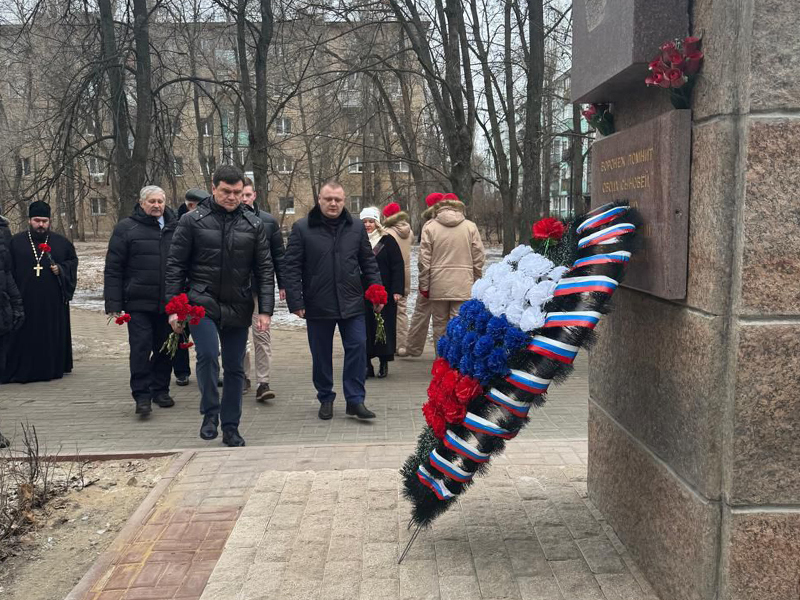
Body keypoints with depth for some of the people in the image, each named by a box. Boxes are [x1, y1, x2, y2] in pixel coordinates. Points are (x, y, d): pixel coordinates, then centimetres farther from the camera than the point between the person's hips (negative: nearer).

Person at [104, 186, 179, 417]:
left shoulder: (175, 227, 10)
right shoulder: (126, 228, 0)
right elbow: (113, 269, -1)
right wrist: (113, 304, -7)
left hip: (168, 302, 3)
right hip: (138, 302, -3)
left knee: (165, 347, 10)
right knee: (141, 347, -6)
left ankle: (160, 389, 23)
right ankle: (142, 394, 2)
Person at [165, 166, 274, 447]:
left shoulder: (254, 225, 4)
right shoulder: (192, 221, -1)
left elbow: (264, 270, 4)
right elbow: (175, 265, 0)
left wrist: (265, 309, -4)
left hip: (238, 308, 3)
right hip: (201, 304, -2)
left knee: (235, 368, 8)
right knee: (208, 354, -22)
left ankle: (231, 427, 22)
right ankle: (210, 413, 0)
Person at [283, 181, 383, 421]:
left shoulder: (356, 227, 6)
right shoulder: (302, 228, -2)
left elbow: (368, 262, 12)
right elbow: (291, 267, -4)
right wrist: (296, 301, -10)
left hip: (351, 302, 2)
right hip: (318, 304, -1)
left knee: (357, 347, -2)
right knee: (321, 354, 9)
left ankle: (355, 400, 7)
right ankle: (325, 399, 24)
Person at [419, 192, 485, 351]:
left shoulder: (430, 227, 1)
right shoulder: (470, 227, 3)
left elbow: (424, 260, -1)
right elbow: (478, 258, 4)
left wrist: (424, 285, 6)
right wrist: (476, 283, 13)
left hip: (438, 286, 0)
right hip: (463, 286, 0)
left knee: (440, 325, 10)